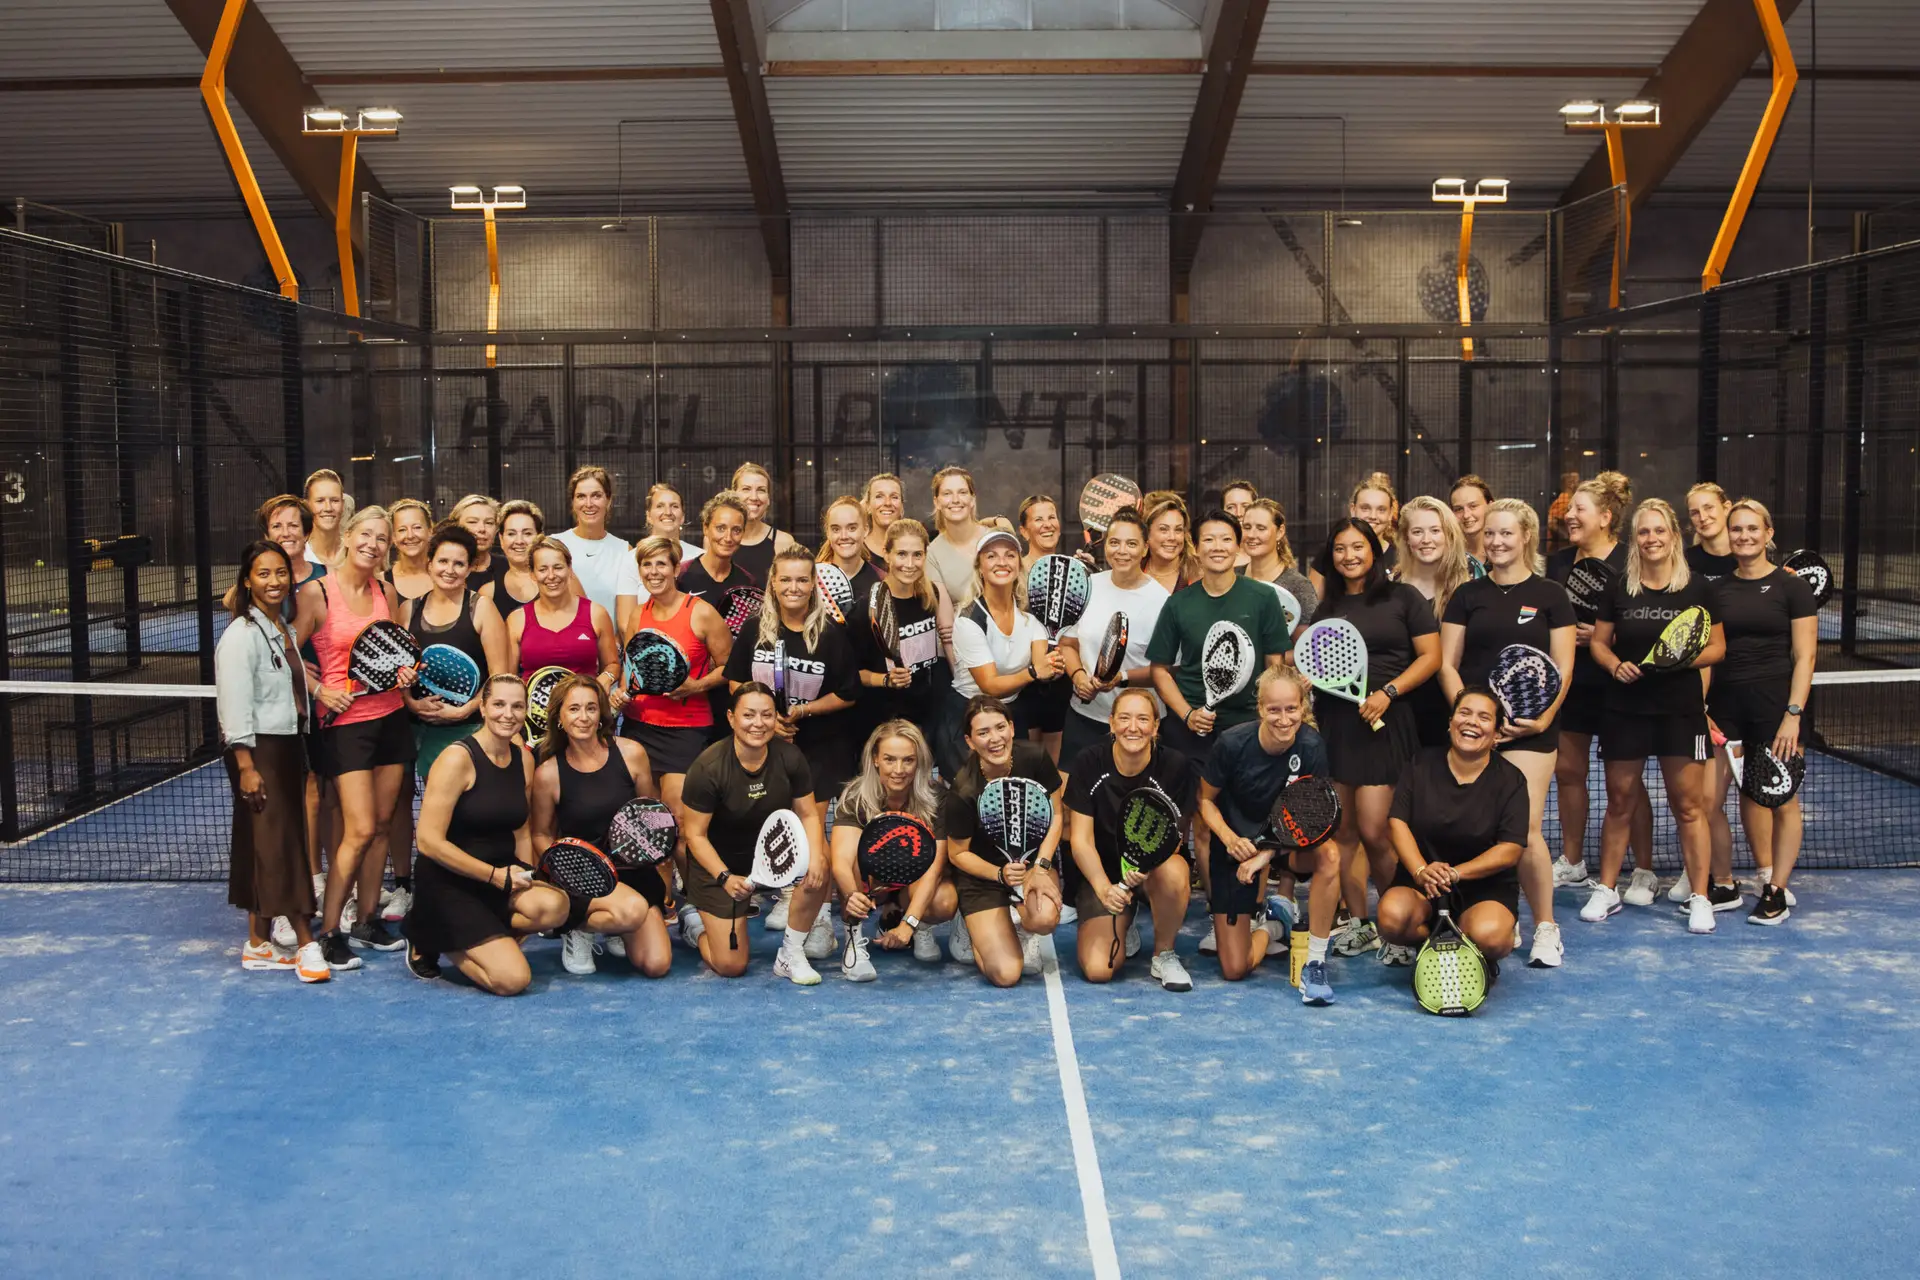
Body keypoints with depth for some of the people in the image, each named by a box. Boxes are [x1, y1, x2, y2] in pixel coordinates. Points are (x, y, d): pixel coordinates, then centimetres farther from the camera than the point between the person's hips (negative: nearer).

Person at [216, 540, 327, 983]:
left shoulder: (284, 631, 13)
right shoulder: (241, 635, -12)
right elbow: (235, 705, -16)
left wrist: (301, 753, 14)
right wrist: (246, 766, -19)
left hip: (288, 746, 8)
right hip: (257, 750, -8)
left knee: (270, 847, 11)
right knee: (277, 844, -8)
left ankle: (260, 943, 17)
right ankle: (305, 943, -6)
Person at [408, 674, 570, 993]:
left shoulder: (524, 760, 5)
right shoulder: (458, 759, -15)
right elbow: (429, 842, -18)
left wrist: (526, 875, -1)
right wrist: (494, 875, -16)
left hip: (500, 876, 6)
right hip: (449, 885, -6)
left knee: (554, 906, -28)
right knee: (513, 979, -19)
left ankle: (484, 940, 1)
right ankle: (433, 943, 8)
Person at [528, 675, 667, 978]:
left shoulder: (631, 753, -4)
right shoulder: (548, 772, -8)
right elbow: (540, 834, 4)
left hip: (632, 869, 3)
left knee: (657, 965, -12)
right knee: (633, 909, -35)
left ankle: (617, 933, 22)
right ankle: (578, 930, -1)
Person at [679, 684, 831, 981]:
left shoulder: (790, 757, -15)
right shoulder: (708, 768, -25)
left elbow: (808, 815, -7)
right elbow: (695, 835, -17)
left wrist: (815, 857, -26)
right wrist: (725, 877, -30)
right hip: (719, 861, -4)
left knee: (818, 864, -28)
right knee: (731, 966, -7)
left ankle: (791, 955, -8)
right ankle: (693, 920, 29)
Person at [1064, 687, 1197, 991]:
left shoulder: (1174, 766, -14)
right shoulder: (1090, 763, -12)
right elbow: (1081, 840, -11)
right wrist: (1104, 888, -28)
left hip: (1155, 865, -1)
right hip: (1103, 872, 1)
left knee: (1173, 874, -39)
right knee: (1098, 970, -17)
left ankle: (1164, 955, -10)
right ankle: (1122, 926, 21)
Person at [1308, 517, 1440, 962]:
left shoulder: (1403, 597, 3)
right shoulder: (1326, 606, 15)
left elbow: (1430, 656, -1)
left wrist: (1388, 693, -12)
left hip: (1383, 722, -4)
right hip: (1333, 721, 4)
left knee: (1373, 831, -10)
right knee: (1343, 830, 4)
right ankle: (1360, 924, 16)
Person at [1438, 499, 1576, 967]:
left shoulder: (1550, 595, 6)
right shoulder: (1467, 595, 10)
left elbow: (1562, 668, 3)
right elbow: (1447, 664, 7)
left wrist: (1544, 717, -10)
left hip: (1529, 728, -2)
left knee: (1524, 830, -10)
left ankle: (1546, 928, 5)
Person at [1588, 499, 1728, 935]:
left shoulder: (1698, 589, 0)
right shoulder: (1619, 589, 4)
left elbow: (1717, 647, 4)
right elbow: (1599, 642, 11)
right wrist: (1616, 665, -10)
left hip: (1681, 709, -2)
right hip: (1625, 707, 2)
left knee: (1688, 805, 0)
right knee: (1619, 803, 9)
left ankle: (1700, 898, 8)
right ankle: (1605, 890, 20)